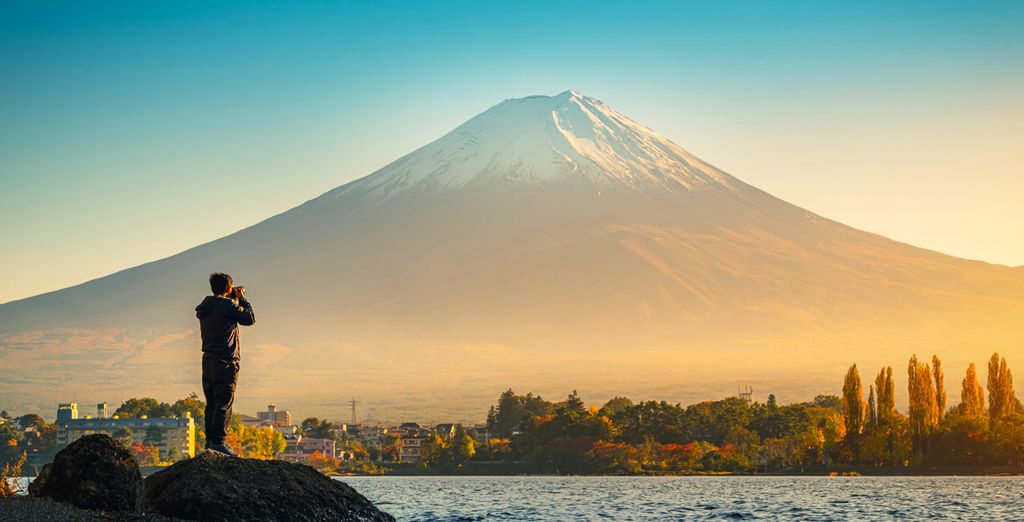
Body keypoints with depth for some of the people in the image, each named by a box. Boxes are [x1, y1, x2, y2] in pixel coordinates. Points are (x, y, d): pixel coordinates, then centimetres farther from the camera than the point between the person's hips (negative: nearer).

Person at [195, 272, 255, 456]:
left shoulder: (205, 308, 14)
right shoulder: (227, 305, -12)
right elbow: (250, 318, -6)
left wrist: (235, 300, 22)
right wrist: (242, 299, 5)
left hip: (208, 360, 8)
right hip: (225, 361, -8)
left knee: (212, 403, 12)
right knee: (224, 402, -8)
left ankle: (209, 439, 13)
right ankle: (218, 440, -13)